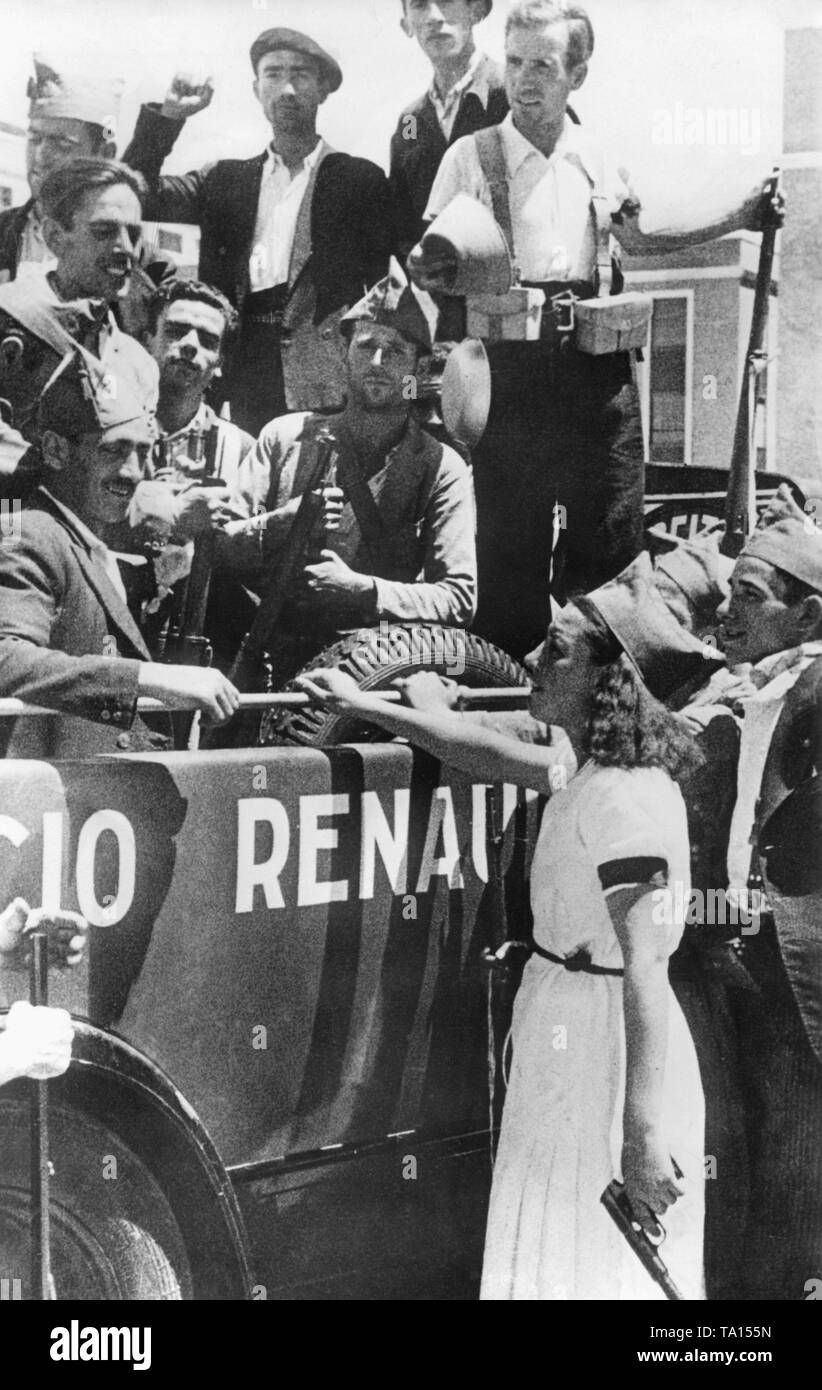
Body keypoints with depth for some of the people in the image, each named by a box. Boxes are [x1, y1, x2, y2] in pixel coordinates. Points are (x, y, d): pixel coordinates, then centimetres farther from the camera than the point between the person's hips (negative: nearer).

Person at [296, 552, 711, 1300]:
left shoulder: (627, 798, -22)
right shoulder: (592, 775, 7)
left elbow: (645, 976, -27)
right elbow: (494, 754, 23)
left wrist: (643, 1136, -30)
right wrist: (366, 705, 26)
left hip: (611, 1065, -10)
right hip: (572, 1050, 10)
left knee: (595, 1273, 0)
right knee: (557, 1263, 19)